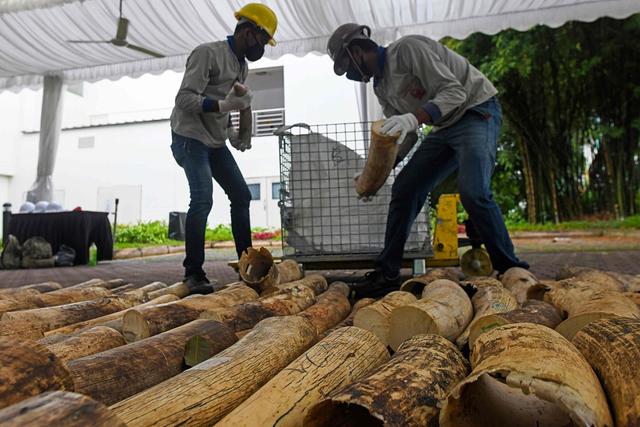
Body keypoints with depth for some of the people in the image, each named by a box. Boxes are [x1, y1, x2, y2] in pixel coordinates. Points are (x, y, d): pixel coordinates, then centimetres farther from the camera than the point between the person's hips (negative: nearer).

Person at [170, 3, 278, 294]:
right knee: (203, 198, -22)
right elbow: (184, 98, -20)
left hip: (215, 142, 9)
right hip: (190, 137, -9)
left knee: (241, 196, 6)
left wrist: (233, 136, 3)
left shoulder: (241, 66, 14)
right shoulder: (208, 53, -12)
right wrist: (222, 105, -33)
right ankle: (193, 273, -13)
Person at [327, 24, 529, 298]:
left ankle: (510, 269, -7)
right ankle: (387, 273, 3)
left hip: (477, 111, -8)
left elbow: (454, 92, -23)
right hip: (445, 127, 8)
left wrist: (414, 118, -38)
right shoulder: (381, 87, 10)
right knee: (405, 188, -2)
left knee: (472, 192, -27)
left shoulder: (408, 48, -15)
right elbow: (397, 137, 14)